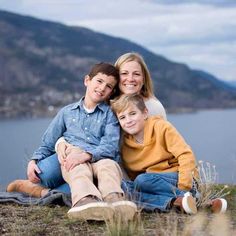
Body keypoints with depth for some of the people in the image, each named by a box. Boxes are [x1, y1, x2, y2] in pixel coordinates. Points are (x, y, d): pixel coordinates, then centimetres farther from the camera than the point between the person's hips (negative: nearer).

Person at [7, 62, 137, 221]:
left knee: (109, 165, -36)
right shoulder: (67, 112, 25)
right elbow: (48, 143, 27)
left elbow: (111, 146, -1)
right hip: (72, 162, 0)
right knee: (80, 169, -37)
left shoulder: (110, 114, 16)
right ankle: (85, 200, -70)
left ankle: (114, 199, -68)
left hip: (101, 159, 0)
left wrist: (86, 155, -18)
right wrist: (35, 160, 7)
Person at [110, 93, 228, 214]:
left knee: (141, 180, -30)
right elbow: (132, 176, 15)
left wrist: (184, 187, -22)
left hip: (176, 178, -5)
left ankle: (186, 197, -31)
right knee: (126, 187, -25)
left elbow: (185, 155, -13)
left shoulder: (161, 127, -6)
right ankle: (176, 202, -35)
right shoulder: (125, 145, 8)